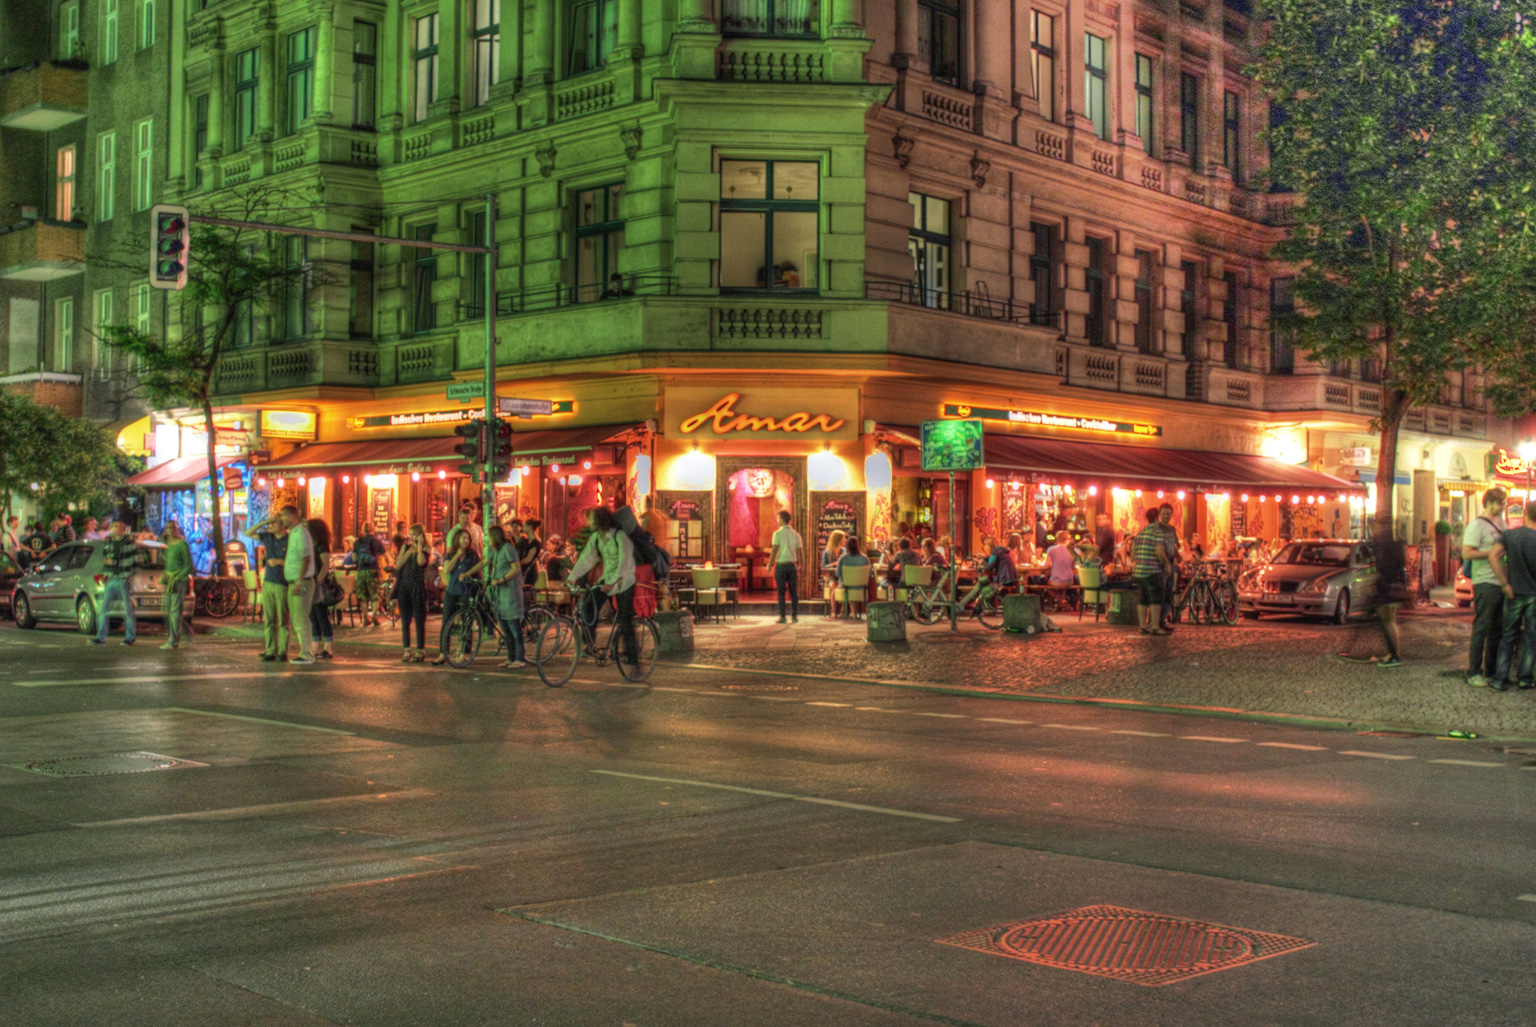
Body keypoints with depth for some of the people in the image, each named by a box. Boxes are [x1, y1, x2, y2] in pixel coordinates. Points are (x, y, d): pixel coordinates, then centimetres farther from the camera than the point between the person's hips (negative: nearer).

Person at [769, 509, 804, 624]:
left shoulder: (778, 533, -8)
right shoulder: (796, 534, 6)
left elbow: (774, 551, -12)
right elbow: (801, 553, 7)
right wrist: (798, 565, 19)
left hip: (781, 565, -4)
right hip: (792, 565, 4)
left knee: (781, 592, 1)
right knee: (794, 592, 8)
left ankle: (782, 616, -1)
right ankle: (795, 616, 6)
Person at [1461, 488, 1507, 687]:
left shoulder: (1501, 523, 17)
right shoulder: (1477, 525, -8)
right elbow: (1466, 553, -16)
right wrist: (1493, 552, -18)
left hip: (1501, 581, 8)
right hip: (1485, 583, -8)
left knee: (1498, 628, 11)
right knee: (1481, 628, -6)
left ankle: (1492, 671, 19)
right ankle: (1473, 673, -2)